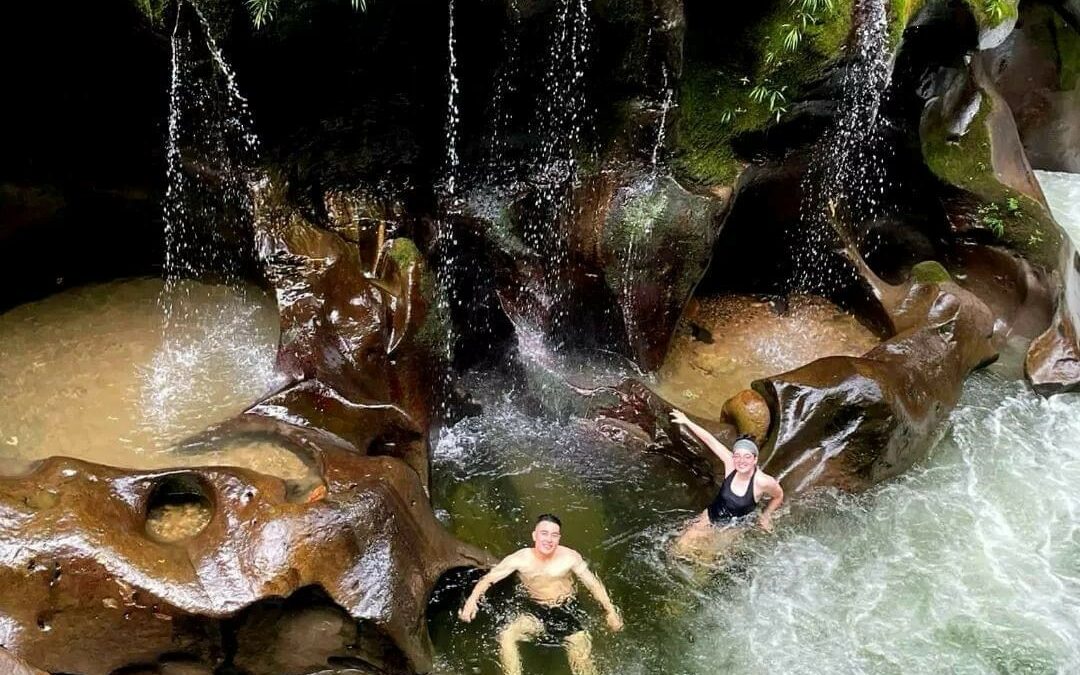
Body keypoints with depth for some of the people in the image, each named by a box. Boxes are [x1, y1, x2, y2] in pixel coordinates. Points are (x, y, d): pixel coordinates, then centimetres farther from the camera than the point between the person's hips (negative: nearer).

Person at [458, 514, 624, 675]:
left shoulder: (570, 557, -14)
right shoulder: (520, 559, -14)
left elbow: (593, 583, -4)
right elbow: (488, 579, -11)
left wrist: (611, 611, -10)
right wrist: (472, 599, -29)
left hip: (566, 612, -1)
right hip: (536, 613, 1)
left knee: (582, 660, -16)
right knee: (506, 637, -23)